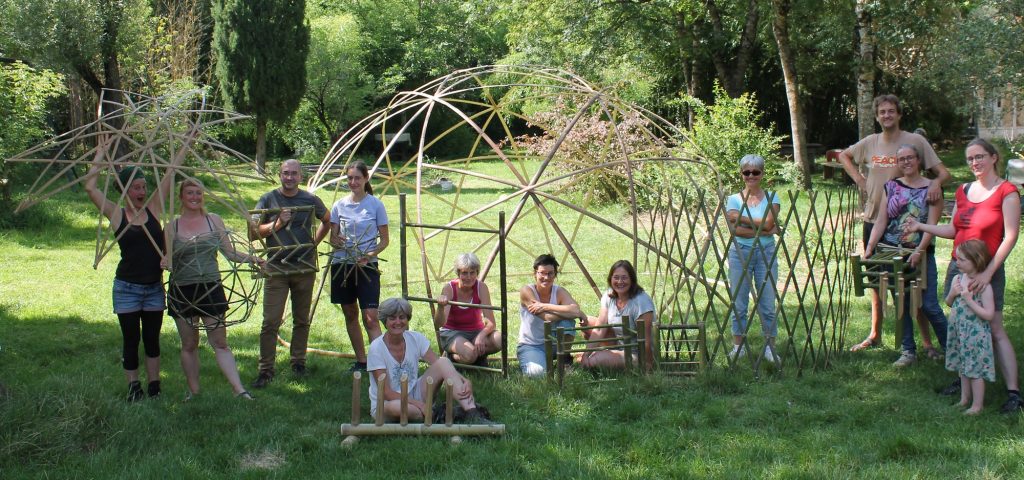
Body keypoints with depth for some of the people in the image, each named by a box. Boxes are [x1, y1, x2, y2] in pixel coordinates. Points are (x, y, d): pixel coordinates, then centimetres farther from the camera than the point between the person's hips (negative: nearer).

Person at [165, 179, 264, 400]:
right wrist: (164, 263, -18)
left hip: (211, 289, 0)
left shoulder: (214, 220, 7)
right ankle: (193, 391, 18)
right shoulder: (173, 226, 4)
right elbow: (167, 258, 6)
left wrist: (252, 258, -6)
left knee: (220, 342, -3)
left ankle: (239, 390, -6)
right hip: (182, 291, 0)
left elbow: (229, 252, 9)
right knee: (189, 344, 7)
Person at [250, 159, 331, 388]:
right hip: (276, 268, -2)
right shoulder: (268, 199, 1)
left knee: (302, 320, 10)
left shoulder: (310, 200, 5)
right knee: (271, 322, -6)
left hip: (305, 268, 2)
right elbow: (256, 230, -2)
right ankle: (265, 370, -2)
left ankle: (298, 362, 24)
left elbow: (327, 221, 22)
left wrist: (315, 242, 11)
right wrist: (278, 223, -16)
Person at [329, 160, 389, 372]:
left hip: (367, 266, -4)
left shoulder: (376, 204, -3)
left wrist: (369, 255, -19)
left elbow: (384, 240, -1)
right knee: (350, 314, 12)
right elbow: (332, 237, 9)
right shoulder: (339, 205, 5)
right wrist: (338, 241, -16)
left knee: (370, 317, -12)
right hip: (342, 265, 4)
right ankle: (361, 360, 23)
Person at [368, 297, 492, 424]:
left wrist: (464, 381, -30)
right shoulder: (377, 348, -16)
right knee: (395, 407, -42)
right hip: (385, 403, -4)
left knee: (444, 363, -18)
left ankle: (472, 413, -31)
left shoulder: (415, 339, -3)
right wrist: (419, 404, -28)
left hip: (414, 395, 4)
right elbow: (386, 392, -18)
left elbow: (440, 365, -11)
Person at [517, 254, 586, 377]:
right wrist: (580, 314, -25)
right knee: (537, 372, -33)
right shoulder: (526, 291, -16)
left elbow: (575, 309, -29)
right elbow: (547, 317, -27)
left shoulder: (559, 292, -7)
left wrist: (546, 306, -31)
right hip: (530, 345, -2)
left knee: (567, 321, -26)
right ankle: (527, 362, 5)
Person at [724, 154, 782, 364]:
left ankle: (770, 347, 9)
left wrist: (741, 218, -10)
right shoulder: (734, 199, 4)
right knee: (738, 303, 3)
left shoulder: (771, 197, 5)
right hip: (740, 252, 0)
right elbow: (735, 230, -10)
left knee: (767, 303, 0)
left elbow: (768, 222, -12)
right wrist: (764, 231, -14)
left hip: (766, 253, 0)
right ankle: (738, 345, 13)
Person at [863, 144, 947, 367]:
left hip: (921, 253, -3)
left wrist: (919, 251, -20)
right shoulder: (891, 187, 8)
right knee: (902, 303, 7)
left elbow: (932, 224, -8)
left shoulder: (931, 188, -1)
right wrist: (869, 249, -7)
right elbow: (880, 222, 3)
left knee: (929, 305, -5)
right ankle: (908, 351, 17)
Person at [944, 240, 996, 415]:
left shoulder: (984, 286, -19)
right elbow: (948, 303, 14)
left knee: (975, 371, 2)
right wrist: (952, 294, -8)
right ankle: (964, 399, 34)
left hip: (976, 335, -7)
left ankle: (977, 405, 14)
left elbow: (989, 315, -22)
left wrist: (969, 299, -25)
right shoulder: (957, 279, 2)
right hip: (959, 333, 7)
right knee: (963, 368, 20)